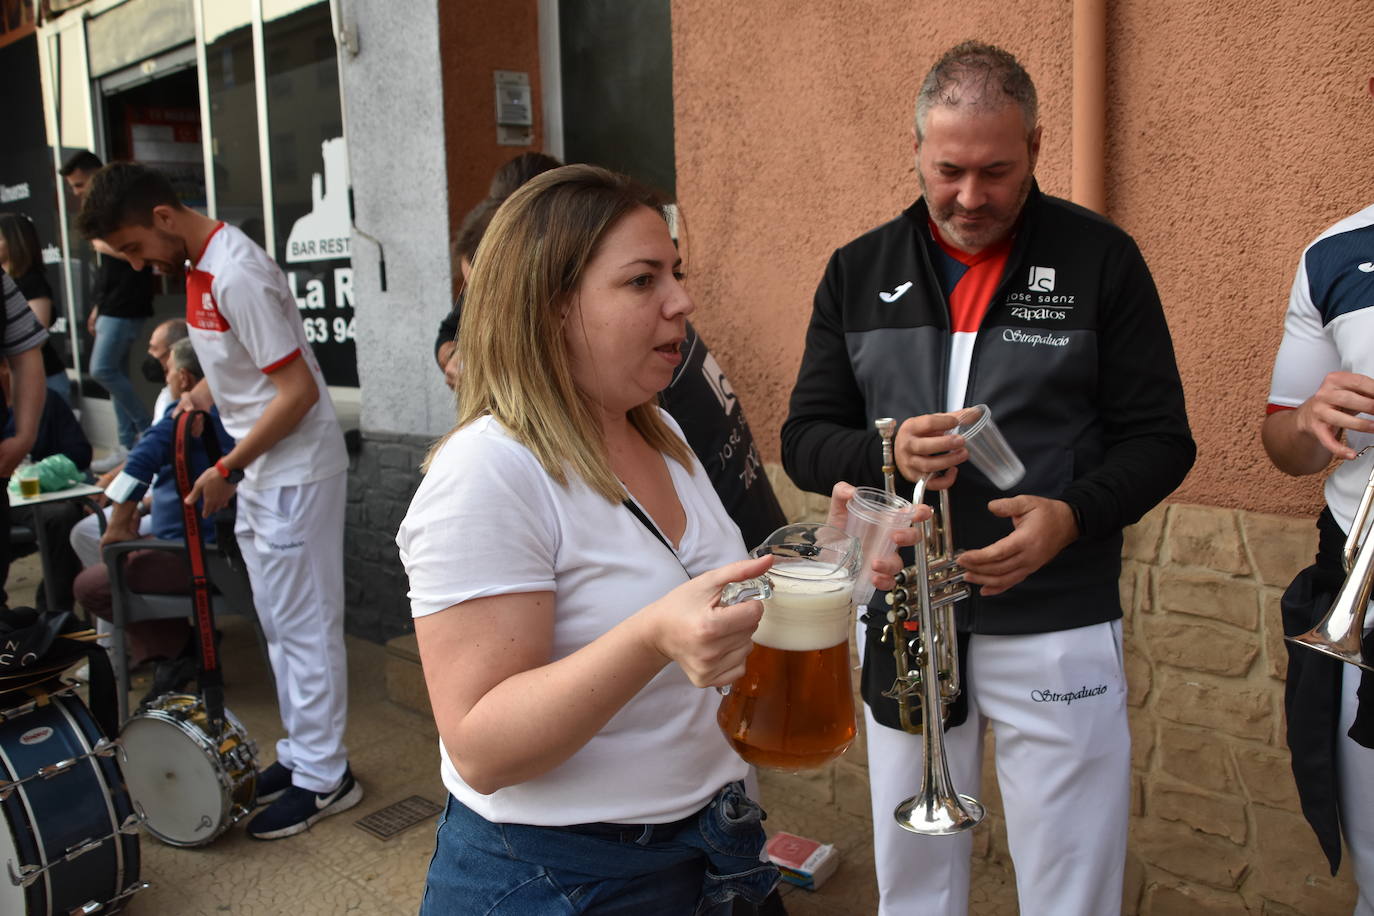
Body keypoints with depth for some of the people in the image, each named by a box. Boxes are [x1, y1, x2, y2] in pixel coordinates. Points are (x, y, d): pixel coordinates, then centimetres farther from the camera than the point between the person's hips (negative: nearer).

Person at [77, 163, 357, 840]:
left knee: (303, 625, 0)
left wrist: (228, 468, -16)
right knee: (280, 624, 17)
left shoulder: (237, 275, -21)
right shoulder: (202, 266, 9)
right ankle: (300, 753, 31)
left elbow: (298, 390, -23)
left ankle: (323, 777, 14)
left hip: (295, 474, -10)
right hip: (259, 477, 10)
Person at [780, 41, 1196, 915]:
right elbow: (804, 440, 3)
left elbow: (1160, 439, -2)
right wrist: (886, 453, -18)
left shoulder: (1102, 259, -3)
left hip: (1059, 633, -2)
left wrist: (1072, 514, -21)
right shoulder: (858, 271, 3)